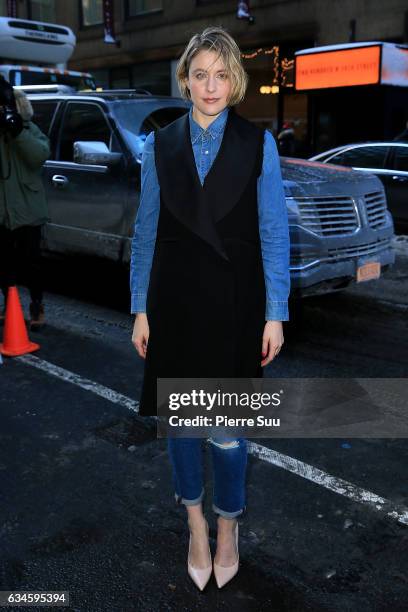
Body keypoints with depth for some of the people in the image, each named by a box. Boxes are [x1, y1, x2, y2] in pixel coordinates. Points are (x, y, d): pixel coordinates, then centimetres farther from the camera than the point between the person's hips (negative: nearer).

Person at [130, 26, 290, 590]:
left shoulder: (258, 143, -2)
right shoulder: (160, 146, 4)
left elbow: (273, 232, -3)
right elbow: (146, 232, 5)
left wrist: (276, 314, -6)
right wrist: (140, 309, 2)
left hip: (234, 301, -2)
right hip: (175, 300, 2)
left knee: (229, 427, 5)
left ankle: (228, 527, 31)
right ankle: (196, 523, 35)